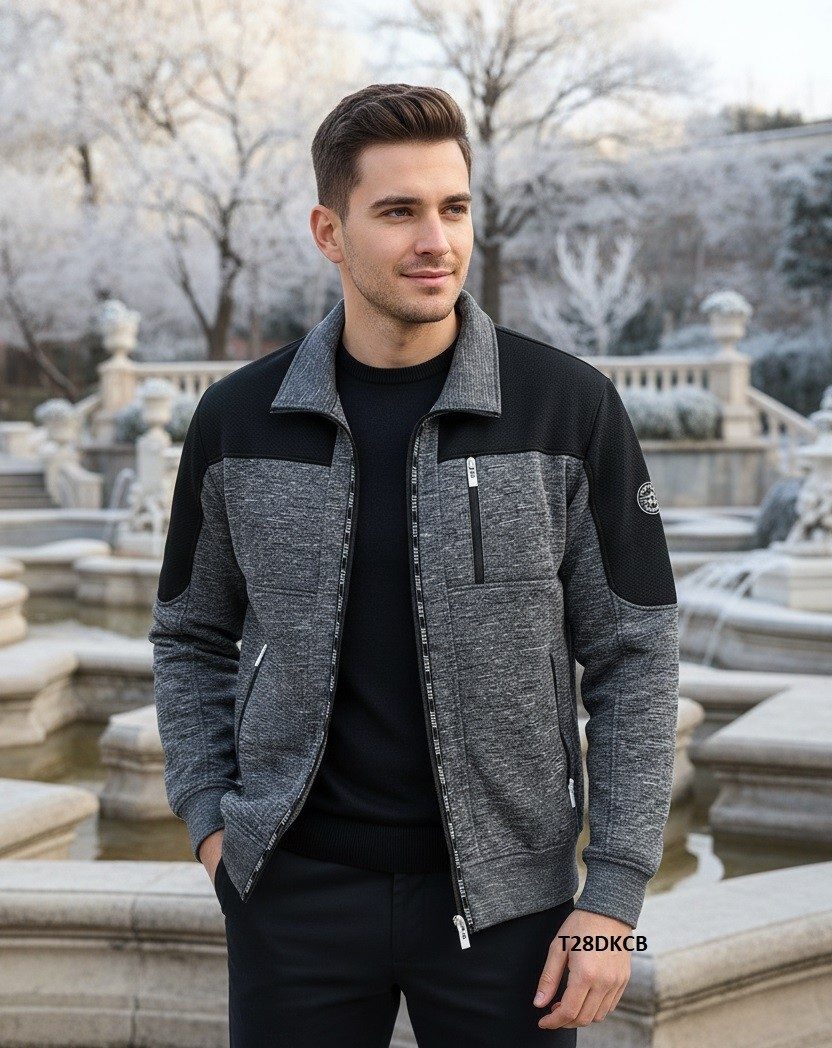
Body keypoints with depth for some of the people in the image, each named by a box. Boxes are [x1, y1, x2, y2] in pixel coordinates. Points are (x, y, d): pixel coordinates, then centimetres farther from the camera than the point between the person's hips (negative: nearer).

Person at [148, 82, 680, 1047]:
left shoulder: (570, 406, -7)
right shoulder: (238, 417, -1)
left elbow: (633, 653, -5)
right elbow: (193, 637, 11)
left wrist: (613, 896, -8)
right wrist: (209, 820, 1)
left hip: (501, 890, -1)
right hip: (294, 891, 2)